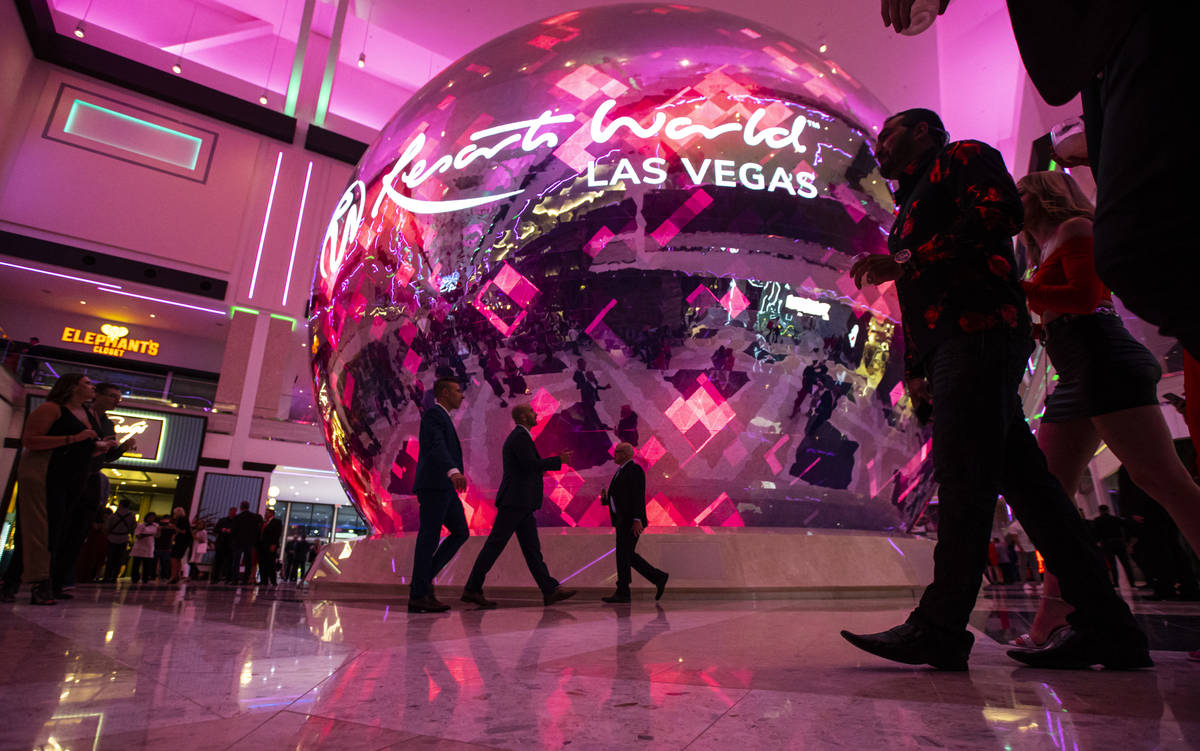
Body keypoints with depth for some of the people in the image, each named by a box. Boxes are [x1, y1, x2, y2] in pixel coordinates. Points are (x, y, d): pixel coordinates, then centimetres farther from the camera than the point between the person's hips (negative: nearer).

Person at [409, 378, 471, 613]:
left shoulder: (441, 417, 25)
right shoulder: (433, 413, -8)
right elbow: (437, 447, -26)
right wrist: (454, 472, -42)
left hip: (444, 488, 10)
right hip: (434, 485, -10)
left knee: (461, 533, 7)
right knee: (429, 538, -5)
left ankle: (422, 579, 8)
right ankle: (418, 596, 2)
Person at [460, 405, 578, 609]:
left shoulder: (518, 437, 22)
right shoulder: (520, 436, -10)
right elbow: (530, 464, -20)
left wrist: (541, 467, 17)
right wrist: (558, 460, -11)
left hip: (521, 504, 10)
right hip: (514, 501, -10)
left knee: (532, 548, 5)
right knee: (494, 545, -6)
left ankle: (550, 590, 5)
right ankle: (472, 589, 0)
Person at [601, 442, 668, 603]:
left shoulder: (634, 469, -12)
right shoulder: (621, 471, 17)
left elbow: (638, 497, -19)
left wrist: (637, 520, -24)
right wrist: (606, 499, 7)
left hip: (631, 521, -10)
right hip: (622, 520, 10)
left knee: (623, 556, -4)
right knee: (628, 556, 11)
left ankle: (622, 592, 5)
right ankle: (659, 578, 18)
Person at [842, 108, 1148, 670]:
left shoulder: (961, 157, 11)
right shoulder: (914, 205, 34)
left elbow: (1001, 212, -11)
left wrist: (905, 261, -13)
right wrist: (915, 367, 14)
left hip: (977, 329, -9)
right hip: (951, 345, 9)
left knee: (962, 476, -15)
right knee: (1022, 479, 3)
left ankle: (940, 628, -14)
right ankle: (1104, 627, 6)